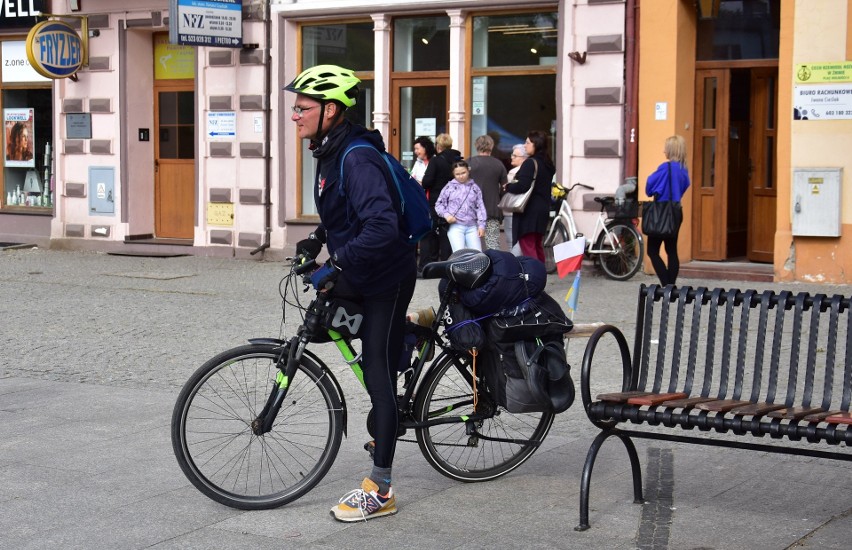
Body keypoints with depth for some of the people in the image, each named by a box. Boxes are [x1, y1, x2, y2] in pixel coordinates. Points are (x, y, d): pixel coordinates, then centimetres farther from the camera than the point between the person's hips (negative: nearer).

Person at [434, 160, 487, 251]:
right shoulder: (449, 187, 6)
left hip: (472, 226, 2)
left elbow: (480, 207, 8)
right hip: (455, 226, -2)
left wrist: (481, 225, 0)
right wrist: (446, 214, -9)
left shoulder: (475, 188, 11)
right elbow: (439, 204, 9)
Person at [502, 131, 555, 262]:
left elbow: (522, 186, -25)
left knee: (527, 246, -8)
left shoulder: (530, 163, -16)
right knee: (537, 246, 19)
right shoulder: (547, 164, 12)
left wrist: (507, 187, -9)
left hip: (529, 211, -9)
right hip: (543, 209, 9)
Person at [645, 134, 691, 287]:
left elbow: (650, 185, -16)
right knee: (672, 251, 12)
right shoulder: (683, 169, 6)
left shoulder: (666, 167, -18)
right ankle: (671, 285, 12)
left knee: (652, 251, -2)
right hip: (676, 213, 8)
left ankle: (666, 285, -10)